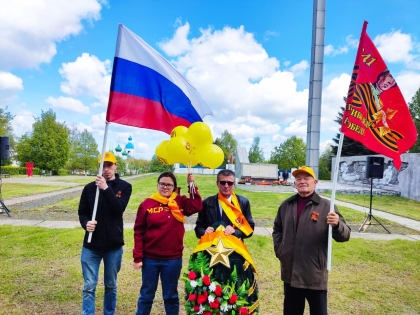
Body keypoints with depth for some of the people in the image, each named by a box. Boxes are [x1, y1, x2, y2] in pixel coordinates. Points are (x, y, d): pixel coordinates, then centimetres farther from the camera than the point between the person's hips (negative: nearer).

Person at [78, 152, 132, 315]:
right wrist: (86, 223, -15)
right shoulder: (89, 188, 2)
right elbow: (82, 212, 6)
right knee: (89, 287, 4)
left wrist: (106, 189, -25)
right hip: (91, 246, 1)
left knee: (111, 286, 16)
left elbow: (119, 208, -17)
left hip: (114, 246, 0)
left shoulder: (124, 187, -2)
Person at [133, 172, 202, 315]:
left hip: (173, 259, 1)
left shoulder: (180, 202, 1)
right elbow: (139, 232, -2)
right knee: (146, 295, 16)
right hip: (150, 259, 0)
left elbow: (197, 207, -15)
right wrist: (137, 257, -5)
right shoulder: (147, 204, -4)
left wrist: (192, 186, -17)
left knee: (171, 296, 16)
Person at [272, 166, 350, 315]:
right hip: (290, 274, 4)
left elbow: (345, 235, -9)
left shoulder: (326, 206, -7)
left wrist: (337, 224, -29)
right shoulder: (286, 205, 6)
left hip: (315, 275, -4)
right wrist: (278, 249, 8)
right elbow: (277, 229, 20)